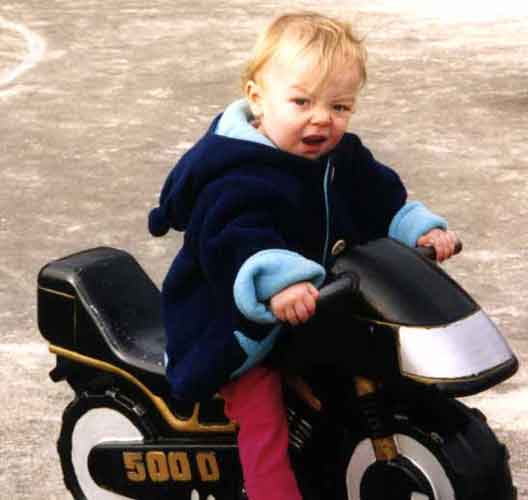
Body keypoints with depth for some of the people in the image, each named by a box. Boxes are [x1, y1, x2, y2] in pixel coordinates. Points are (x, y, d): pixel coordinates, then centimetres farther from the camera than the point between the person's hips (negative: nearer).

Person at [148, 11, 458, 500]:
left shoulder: (342, 160, 1)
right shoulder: (238, 177, -27)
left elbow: (382, 200, 13)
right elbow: (232, 240, -41)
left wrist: (420, 229, -2)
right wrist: (276, 282, -56)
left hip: (314, 310, 8)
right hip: (240, 323, -8)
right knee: (264, 419, -20)